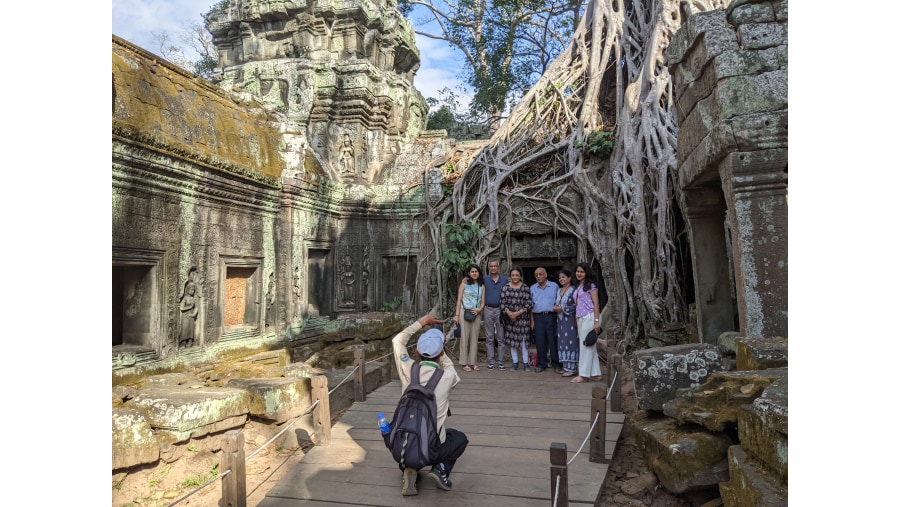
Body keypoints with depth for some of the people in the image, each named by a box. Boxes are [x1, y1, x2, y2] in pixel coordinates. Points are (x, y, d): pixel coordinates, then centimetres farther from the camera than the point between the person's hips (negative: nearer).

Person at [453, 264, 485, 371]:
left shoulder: (481, 286, 11)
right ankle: (464, 363, 3)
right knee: (464, 337, -4)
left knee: (474, 338, 6)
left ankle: (472, 362, 13)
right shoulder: (464, 284, 3)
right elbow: (459, 300, 0)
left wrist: (479, 309, -10)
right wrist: (457, 315, -6)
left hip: (476, 314, 3)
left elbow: (483, 302, 11)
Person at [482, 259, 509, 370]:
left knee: (501, 338, 1)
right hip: (488, 310, 0)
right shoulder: (484, 280, 7)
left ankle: (500, 361, 7)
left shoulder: (505, 280, 7)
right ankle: (490, 361, 10)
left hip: (501, 310, 0)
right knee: (489, 338, 4)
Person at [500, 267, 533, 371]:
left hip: (522, 318, -2)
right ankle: (515, 362, 19)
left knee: (523, 341, 0)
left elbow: (528, 304, -5)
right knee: (512, 341, 7)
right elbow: (502, 303, -1)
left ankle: (526, 363, 12)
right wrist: (509, 313, -15)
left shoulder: (525, 288, -1)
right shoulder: (505, 287, 3)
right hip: (509, 318, 2)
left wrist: (518, 313, -14)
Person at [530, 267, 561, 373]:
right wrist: (532, 321, 7)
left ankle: (556, 364, 10)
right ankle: (541, 363, 13)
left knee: (553, 340, -1)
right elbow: (531, 306, 12)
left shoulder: (554, 286, 6)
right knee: (540, 341, 3)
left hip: (551, 316, -2)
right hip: (538, 317, 2)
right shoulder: (533, 288, 11)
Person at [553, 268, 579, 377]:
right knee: (562, 343, 8)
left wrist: (562, 309, -14)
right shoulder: (558, 291, 16)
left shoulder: (573, 290, -8)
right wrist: (555, 307, 2)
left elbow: (576, 306, -15)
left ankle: (571, 368, -3)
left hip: (570, 320, -8)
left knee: (570, 342, -7)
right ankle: (566, 366, 15)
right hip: (560, 320, 8)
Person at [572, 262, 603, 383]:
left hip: (589, 318, -8)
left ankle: (584, 375, 1)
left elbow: (596, 304, -10)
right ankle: (596, 374, 15)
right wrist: (576, 319, 11)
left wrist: (596, 321, -17)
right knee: (589, 347, 9)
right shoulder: (577, 287, 17)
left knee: (586, 346, -5)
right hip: (580, 319, 8)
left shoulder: (590, 286, -4)